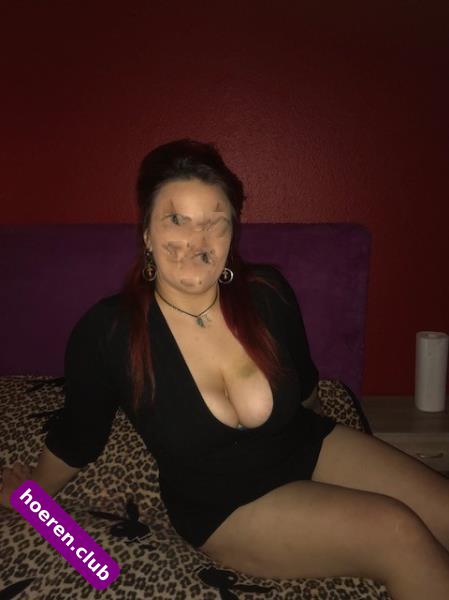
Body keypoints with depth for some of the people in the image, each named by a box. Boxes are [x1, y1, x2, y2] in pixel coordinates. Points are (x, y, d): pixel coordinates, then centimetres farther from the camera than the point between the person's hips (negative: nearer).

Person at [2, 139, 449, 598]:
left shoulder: (268, 292, -13)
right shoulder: (105, 333, -21)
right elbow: (76, 437, 0)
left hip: (310, 448, 4)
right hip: (224, 507, -3)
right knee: (397, 532, -21)